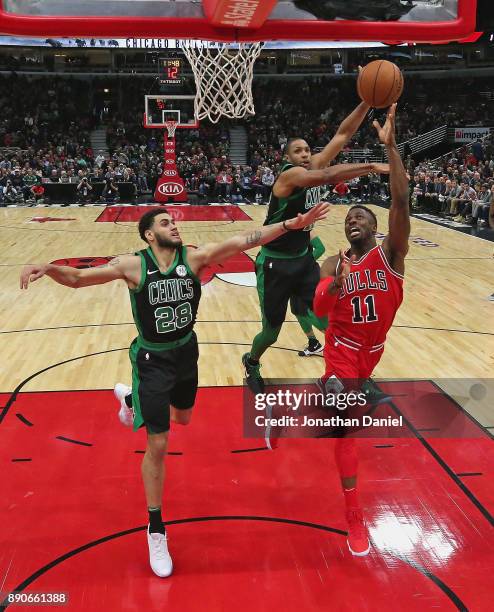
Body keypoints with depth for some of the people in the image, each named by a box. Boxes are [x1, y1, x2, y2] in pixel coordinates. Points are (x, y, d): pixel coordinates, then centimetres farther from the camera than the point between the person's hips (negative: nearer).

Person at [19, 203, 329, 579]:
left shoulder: (195, 258, -14)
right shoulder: (133, 266, -19)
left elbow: (241, 242, -24)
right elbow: (78, 278, -17)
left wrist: (290, 225, -33)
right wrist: (49, 268, -39)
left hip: (186, 351, 5)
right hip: (153, 360, -4)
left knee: (183, 418, 29)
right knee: (158, 446, -3)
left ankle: (132, 401, 60)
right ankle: (156, 530, 15)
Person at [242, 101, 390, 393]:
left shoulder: (315, 165, 0)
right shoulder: (290, 175, -22)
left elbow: (343, 134, -6)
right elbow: (325, 176, -41)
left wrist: (367, 102, -19)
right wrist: (371, 167, -43)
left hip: (304, 258, 6)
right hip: (275, 264, -6)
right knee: (272, 331, 9)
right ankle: (252, 363, 39)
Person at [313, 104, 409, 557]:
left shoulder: (391, 253, -13)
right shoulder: (333, 265, -7)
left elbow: (401, 201, -29)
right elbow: (319, 311, -19)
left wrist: (391, 146, -36)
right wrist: (334, 287, -41)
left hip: (373, 347, 1)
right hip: (343, 346, -1)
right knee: (344, 422, -13)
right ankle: (355, 519, -1)